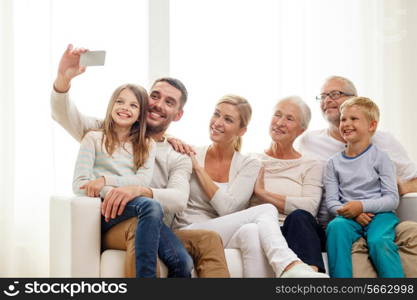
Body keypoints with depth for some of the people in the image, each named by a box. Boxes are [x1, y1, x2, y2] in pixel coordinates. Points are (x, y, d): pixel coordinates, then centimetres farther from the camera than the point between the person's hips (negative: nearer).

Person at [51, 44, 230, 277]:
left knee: (210, 239, -27)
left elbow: (179, 199, -5)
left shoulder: (178, 160, 17)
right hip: (111, 228, -2)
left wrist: (140, 191, -27)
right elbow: (64, 115, 4)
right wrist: (63, 79, -18)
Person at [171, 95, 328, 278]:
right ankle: (291, 267, -45)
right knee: (266, 210, -27)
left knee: (250, 232, -39)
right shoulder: (190, 154, 8)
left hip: (226, 237, 2)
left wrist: (198, 168, -5)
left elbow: (227, 207, -7)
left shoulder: (249, 165, 8)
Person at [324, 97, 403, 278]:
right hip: (348, 216, 2)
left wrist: (361, 206, -16)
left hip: (379, 214, -2)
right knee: (335, 227, -32)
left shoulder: (380, 158, 5)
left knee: (379, 240, -34)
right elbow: (331, 202, 8)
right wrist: (353, 213, -12)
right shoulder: (334, 162, 14)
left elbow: (392, 199, -1)